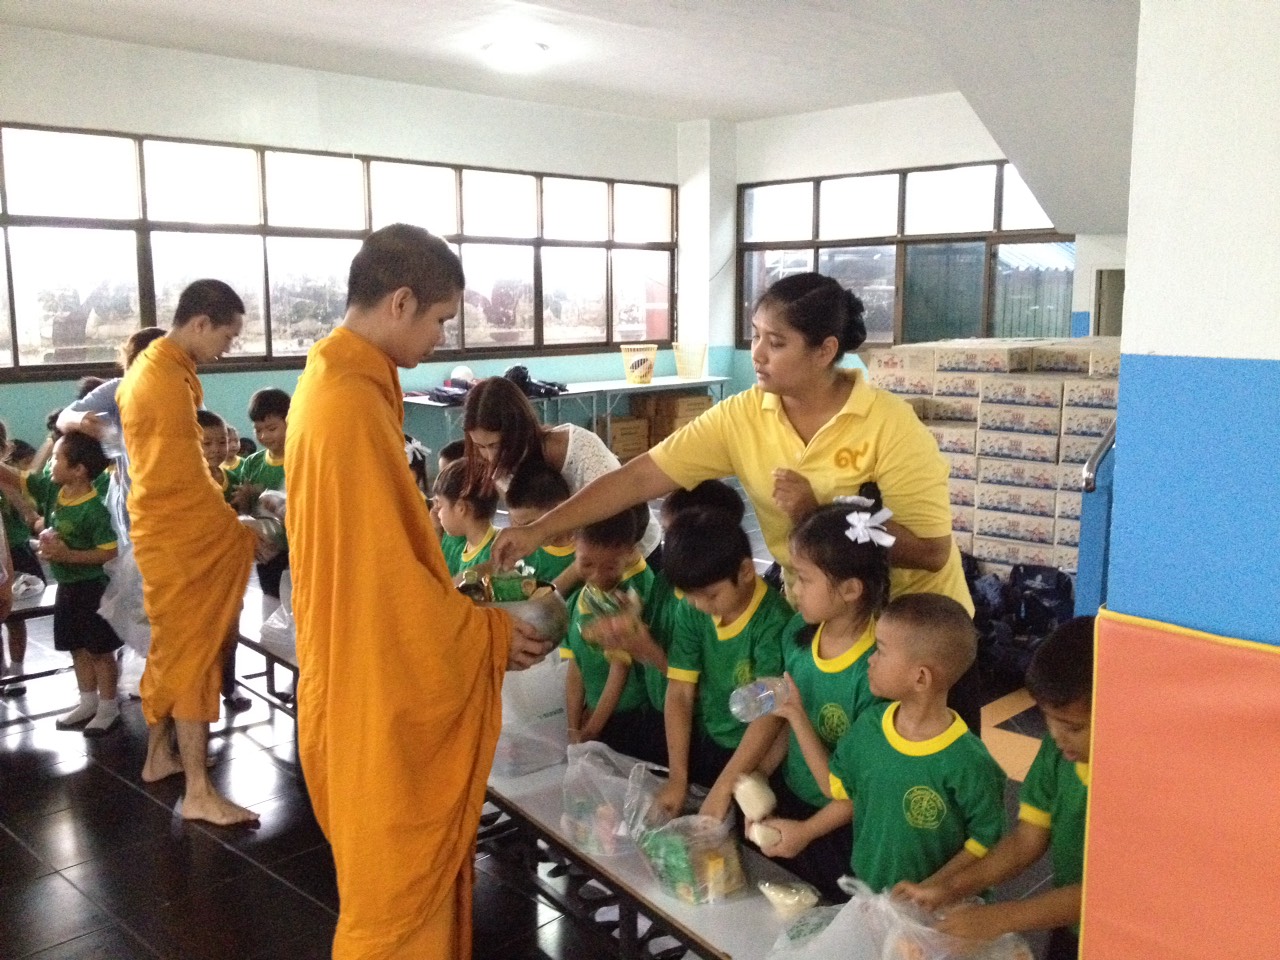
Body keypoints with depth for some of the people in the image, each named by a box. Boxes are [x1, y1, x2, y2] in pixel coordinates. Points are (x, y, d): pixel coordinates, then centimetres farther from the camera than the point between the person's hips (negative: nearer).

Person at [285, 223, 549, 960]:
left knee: (413, 866, 24)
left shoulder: (342, 384, 7)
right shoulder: (351, 405, -25)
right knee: (398, 880, 9)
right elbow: (387, 576, -24)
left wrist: (460, 602, 14)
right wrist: (486, 634, -12)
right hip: (380, 686, -10)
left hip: (384, 675, 10)